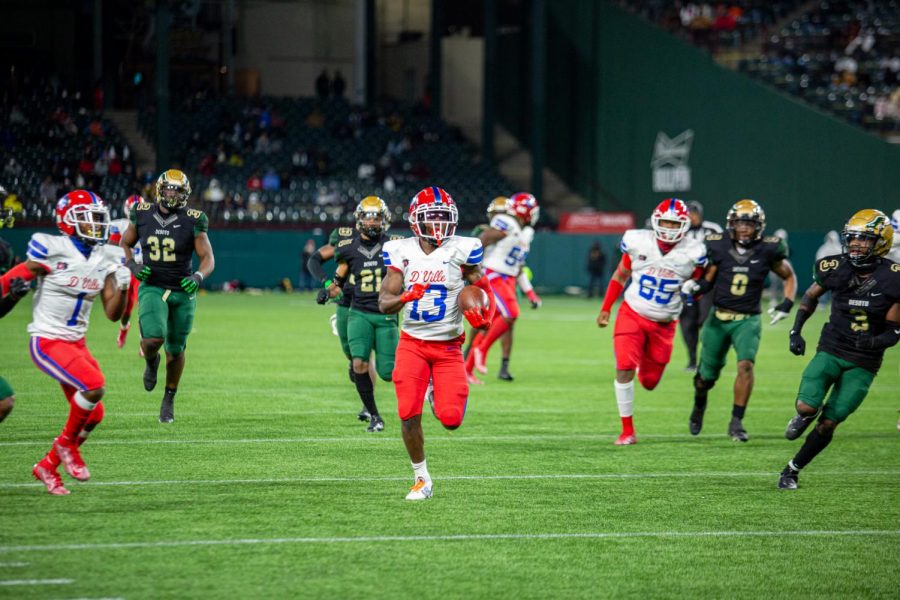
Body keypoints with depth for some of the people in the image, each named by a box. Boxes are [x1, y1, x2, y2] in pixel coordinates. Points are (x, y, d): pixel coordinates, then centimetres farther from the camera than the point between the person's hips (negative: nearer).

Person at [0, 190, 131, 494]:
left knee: (92, 414, 4)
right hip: (48, 342, -7)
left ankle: (48, 466, 23)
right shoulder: (53, 250, -16)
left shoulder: (104, 261, 3)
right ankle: (67, 443, 0)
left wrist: (122, 287, -13)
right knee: (94, 386, -24)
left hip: (76, 343, 7)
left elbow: (113, 313, 3)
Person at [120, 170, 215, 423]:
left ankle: (169, 400, 32)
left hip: (182, 291, 0)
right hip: (152, 288, 0)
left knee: (175, 350, 10)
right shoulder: (142, 215, -3)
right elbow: (125, 244, 13)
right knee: (154, 338, -24)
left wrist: (198, 277, -26)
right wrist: (133, 266, -7)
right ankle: (151, 361, 14)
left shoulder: (193, 221, -8)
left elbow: (208, 258, -5)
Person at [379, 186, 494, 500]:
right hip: (412, 343, 1)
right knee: (409, 414, -11)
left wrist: (483, 314, -19)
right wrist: (405, 297, -25)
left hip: (448, 346, -1)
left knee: (451, 420, -9)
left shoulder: (461, 251, -6)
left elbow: (484, 290, 3)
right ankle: (421, 479, 9)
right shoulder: (401, 252, -1)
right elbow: (384, 303, -2)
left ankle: (440, 397, 30)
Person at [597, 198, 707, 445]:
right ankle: (627, 431, -7)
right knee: (624, 368, -19)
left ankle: (644, 367, 49)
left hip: (663, 324, 1)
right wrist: (605, 309, 7)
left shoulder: (692, 253, -10)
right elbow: (620, 276, 6)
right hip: (632, 315, -1)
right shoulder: (638, 242, -9)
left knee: (650, 382, 8)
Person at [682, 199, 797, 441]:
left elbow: (790, 278, 9)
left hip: (747, 320, -1)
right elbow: (708, 281, 4)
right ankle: (699, 404, 44)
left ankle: (736, 422, -17)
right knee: (707, 375, 9)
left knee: (745, 364, -25)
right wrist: (694, 285, -18)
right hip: (719, 319, 1)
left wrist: (786, 304, -5)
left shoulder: (767, 251, -6)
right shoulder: (719, 247, -6)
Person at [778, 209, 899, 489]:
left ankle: (793, 469, 21)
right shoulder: (835, 268, -9)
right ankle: (805, 416, 18)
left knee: (828, 424, 0)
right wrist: (796, 331, 3)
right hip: (831, 350, 1)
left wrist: (875, 341, -28)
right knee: (807, 407, -20)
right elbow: (811, 296, 13)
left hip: (863, 363, -1)